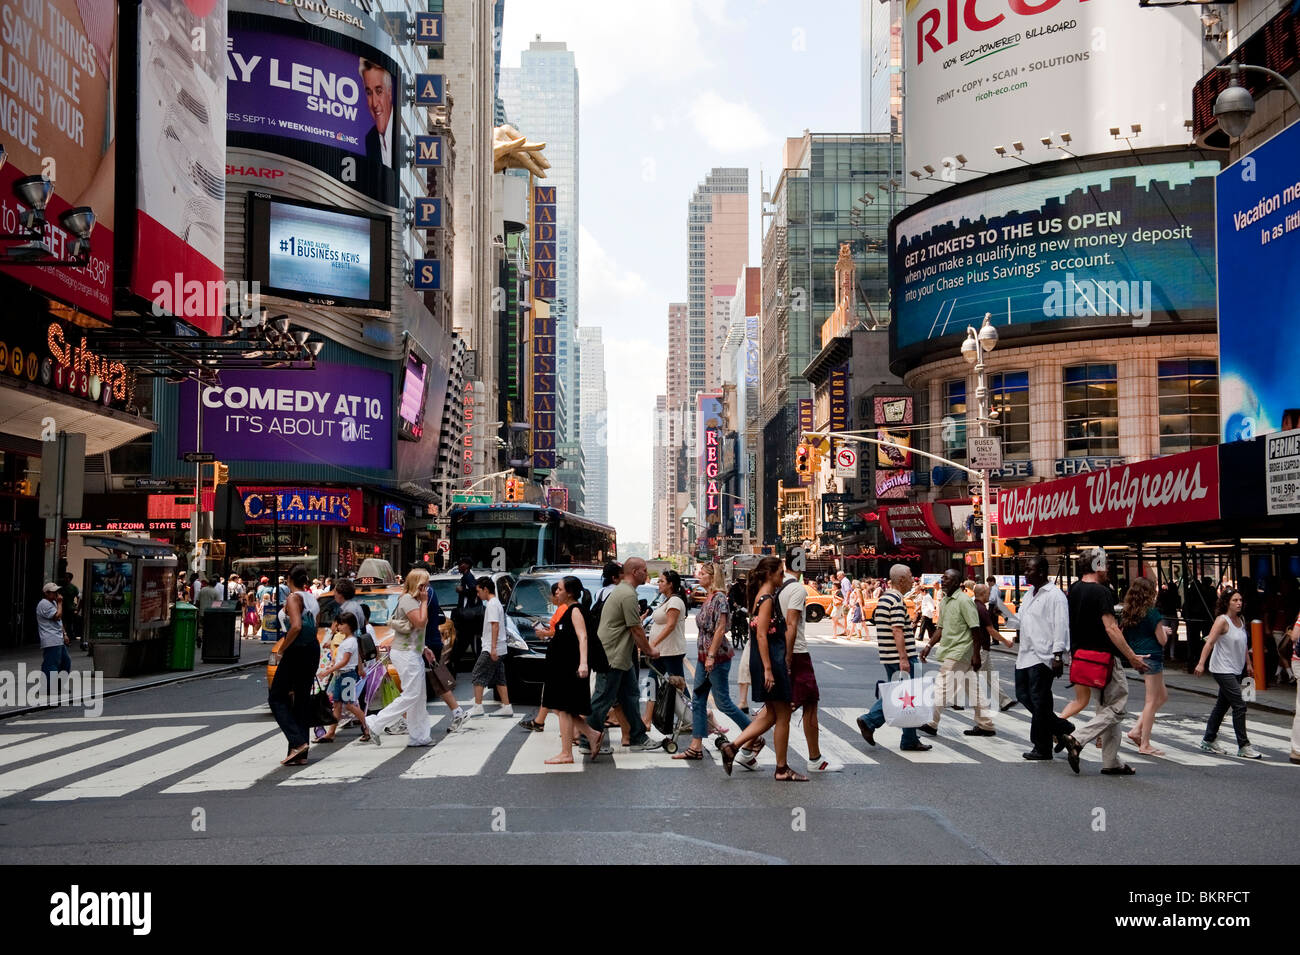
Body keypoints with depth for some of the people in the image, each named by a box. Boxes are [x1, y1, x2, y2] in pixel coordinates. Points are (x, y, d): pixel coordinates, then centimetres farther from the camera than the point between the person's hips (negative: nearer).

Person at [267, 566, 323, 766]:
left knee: (276, 697, 4)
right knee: (302, 699, 10)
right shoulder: (312, 599, 13)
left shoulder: (293, 598, -11)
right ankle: (300, 755, 10)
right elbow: (314, 627, 10)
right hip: (313, 650, 8)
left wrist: (283, 648, -13)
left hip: (297, 651, -8)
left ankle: (297, 742, -11)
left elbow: (296, 627, -24)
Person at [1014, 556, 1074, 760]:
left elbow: (1061, 626, -17)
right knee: (1023, 696, 11)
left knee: (1040, 702, -4)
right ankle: (1062, 728, 23)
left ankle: (1042, 749, 5)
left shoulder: (1054, 596, -11)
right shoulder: (1030, 594, 17)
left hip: (1042, 657, -10)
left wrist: (1057, 655, -22)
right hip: (1026, 655, 10)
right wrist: (1020, 649, 23)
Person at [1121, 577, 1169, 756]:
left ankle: (1137, 730, 10)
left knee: (1162, 696, 19)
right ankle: (1145, 744, 1)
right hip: (1152, 658, -8)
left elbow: (1125, 637, 12)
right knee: (1151, 701, -1)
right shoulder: (1152, 613, -13)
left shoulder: (1127, 613, 7)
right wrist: (1164, 631, 10)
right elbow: (1162, 640, -10)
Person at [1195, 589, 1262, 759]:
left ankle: (1208, 740, 23)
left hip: (1235, 670, 8)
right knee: (1239, 706, -11)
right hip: (1222, 670, -8)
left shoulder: (1241, 620, 10)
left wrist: (1248, 664, 23)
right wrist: (1201, 663, -30)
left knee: (1223, 705, 13)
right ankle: (1243, 746, -7)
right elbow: (1210, 642, -21)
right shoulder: (1222, 620, -13)